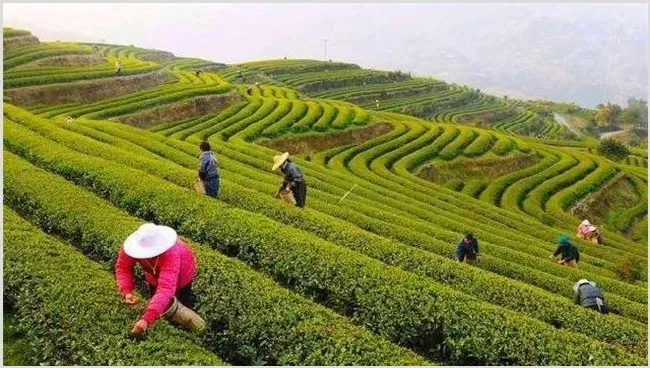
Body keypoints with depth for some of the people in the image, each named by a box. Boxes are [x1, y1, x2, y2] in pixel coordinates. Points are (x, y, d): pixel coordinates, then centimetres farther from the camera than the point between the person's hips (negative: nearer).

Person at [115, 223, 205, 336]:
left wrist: (146, 319, -63)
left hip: (180, 275, -4)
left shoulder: (171, 254, -50)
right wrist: (126, 292, -42)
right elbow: (123, 267, -24)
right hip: (155, 276, 4)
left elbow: (165, 289, -56)